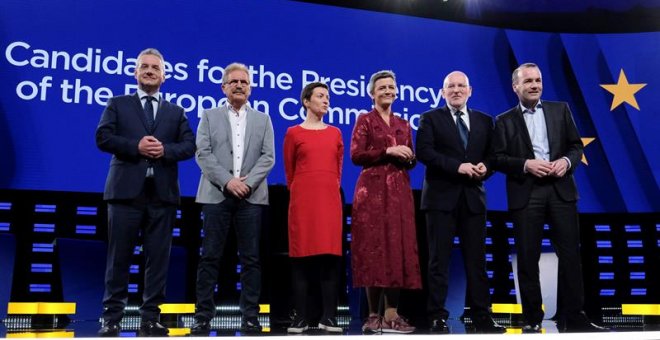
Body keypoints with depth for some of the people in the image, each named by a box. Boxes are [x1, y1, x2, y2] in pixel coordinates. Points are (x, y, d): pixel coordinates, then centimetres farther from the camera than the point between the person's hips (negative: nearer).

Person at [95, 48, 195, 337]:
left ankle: (150, 318, 11)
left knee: (158, 258, 3)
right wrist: (136, 146, -14)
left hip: (163, 194, 2)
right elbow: (103, 137, -1)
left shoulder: (176, 112, 17)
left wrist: (165, 150, -12)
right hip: (126, 191, -2)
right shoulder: (118, 104, 12)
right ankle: (112, 318, 8)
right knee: (119, 257, 0)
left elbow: (189, 146, 6)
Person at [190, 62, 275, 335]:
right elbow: (203, 154, 1)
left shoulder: (262, 120, 15)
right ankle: (203, 316, 6)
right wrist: (227, 181, -11)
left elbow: (268, 157, 5)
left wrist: (248, 182, -10)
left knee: (251, 259, 1)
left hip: (251, 196, 1)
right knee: (210, 257, 0)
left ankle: (250, 317, 7)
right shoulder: (209, 117, 12)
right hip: (216, 195, -1)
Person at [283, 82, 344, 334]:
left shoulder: (335, 133, 13)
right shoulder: (294, 133, 4)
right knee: (302, 257, -2)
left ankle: (328, 317, 6)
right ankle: (301, 318, 4)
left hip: (330, 199, 3)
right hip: (303, 199, -3)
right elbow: (289, 171, 10)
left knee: (330, 257, 0)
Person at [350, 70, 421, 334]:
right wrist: (387, 151, -15)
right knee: (374, 249, -6)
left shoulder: (404, 124, 18)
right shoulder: (365, 120, 3)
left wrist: (408, 157, -4)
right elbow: (356, 155, -8)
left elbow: (412, 160, 18)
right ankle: (373, 315, 1)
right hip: (373, 190, -5)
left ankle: (391, 315, 4)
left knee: (398, 248, 0)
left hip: (399, 191, 5)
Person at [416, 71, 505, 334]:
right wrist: (457, 166, -17)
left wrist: (485, 167, -10)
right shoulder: (430, 118, 5)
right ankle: (438, 317, 6)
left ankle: (481, 316, 10)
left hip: (473, 197, 3)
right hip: (441, 197, -3)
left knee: (476, 259, 4)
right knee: (439, 260, 0)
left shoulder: (484, 120, 16)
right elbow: (424, 152, -9)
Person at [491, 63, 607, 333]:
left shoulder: (560, 110, 13)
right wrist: (526, 164, -14)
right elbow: (498, 159, 0)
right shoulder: (505, 120, 7)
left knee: (570, 254, 2)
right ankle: (532, 319, 13)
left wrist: (567, 161, -9)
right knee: (528, 259, 3)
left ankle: (573, 318, 12)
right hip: (525, 194, -1)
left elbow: (576, 145, 11)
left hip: (561, 190, 2)